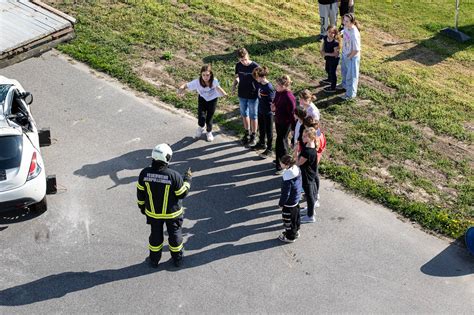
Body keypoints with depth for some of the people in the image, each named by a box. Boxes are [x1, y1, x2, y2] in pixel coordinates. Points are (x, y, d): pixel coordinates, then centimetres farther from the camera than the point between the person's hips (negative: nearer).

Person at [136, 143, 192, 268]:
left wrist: (142, 206, 12)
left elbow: (140, 193, -5)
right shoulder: (174, 175, -28)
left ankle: (154, 260, 40)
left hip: (152, 212, 2)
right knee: (174, 234, 21)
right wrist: (187, 179, -2)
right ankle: (177, 259, 39)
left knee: (156, 234, 23)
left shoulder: (145, 173, -18)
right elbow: (182, 194, -16)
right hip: (172, 213, -2)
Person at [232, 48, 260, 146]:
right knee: (244, 114, 18)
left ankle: (253, 136, 23)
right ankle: (247, 133, 36)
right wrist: (234, 85, -10)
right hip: (242, 95, 5)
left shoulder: (255, 66, -19)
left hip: (253, 95, -4)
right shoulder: (238, 65, -6)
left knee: (253, 116, 8)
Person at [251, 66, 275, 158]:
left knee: (268, 131, 6)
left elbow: (272, 100, -19)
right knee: (261, 128, 23)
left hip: (268, 113, -8)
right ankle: (262, 144, 43)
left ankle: (269, 149, 18)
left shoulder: (269, 87, -26)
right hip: (260, 111, 8)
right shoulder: (260, 84, -2)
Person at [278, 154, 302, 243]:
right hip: (296, 198, 9)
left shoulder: (288, 177, -35)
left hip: (289, 202, -9)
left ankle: (290, 237, 29)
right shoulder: (296, 168, -8)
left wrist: (281, 203, -11)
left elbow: (285, 193, -25)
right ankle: (295, 231, 46)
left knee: (288, 219, 11)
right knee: (295, 215, 26)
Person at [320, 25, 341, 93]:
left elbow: (336, 54, -27)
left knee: (332, 72, 5)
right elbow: (323, 45, 8)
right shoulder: (325, 38, -9)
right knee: (327, 69, 30)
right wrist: (322, 51, -10)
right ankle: (330, 79, 59)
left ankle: (333, 88, 21)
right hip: (328, 58, 9)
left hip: (334, 59, -9)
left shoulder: (335, 42, -31)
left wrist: (326, 54, -24)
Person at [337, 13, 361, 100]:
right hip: (345, 54, 8)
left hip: (352, 57, -8)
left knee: (351, 75, 10)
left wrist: (349, 57, -14)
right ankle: (345, 84, 57)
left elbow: (356, 50, -29)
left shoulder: (354, 34, -35)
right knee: (344, 71, 30)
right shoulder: (346, 27, -11)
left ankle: (351, 94, 29)